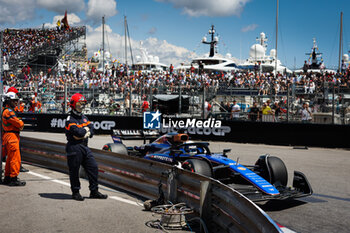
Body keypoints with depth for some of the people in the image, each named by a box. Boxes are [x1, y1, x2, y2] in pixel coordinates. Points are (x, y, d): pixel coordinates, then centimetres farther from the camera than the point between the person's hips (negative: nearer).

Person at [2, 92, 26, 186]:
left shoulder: (7, 110, 20)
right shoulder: (8, 111, -15)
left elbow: (14, 123, 20)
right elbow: (19, 124, -17)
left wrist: (19, 124, 1)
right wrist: (21, 123, 3)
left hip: (8, 136, 11)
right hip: (11, 136, -11)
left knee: (10, 158, 17)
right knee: (15, 158, -9)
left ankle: (7, 177, 24)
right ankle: (13, 179, -8)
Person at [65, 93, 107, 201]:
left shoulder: (84, 117, 17)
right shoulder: (70, 119, -9)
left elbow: (91, 132, 8)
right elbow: (78, 132, -22)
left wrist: (86, 132, -12)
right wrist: (86, 129, -3)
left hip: (85, 147, 8)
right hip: (74, 147, -8)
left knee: (93, 167, 7)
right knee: (74, 171, 2)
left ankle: (94, 191, 16)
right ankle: (75, 192, 16)